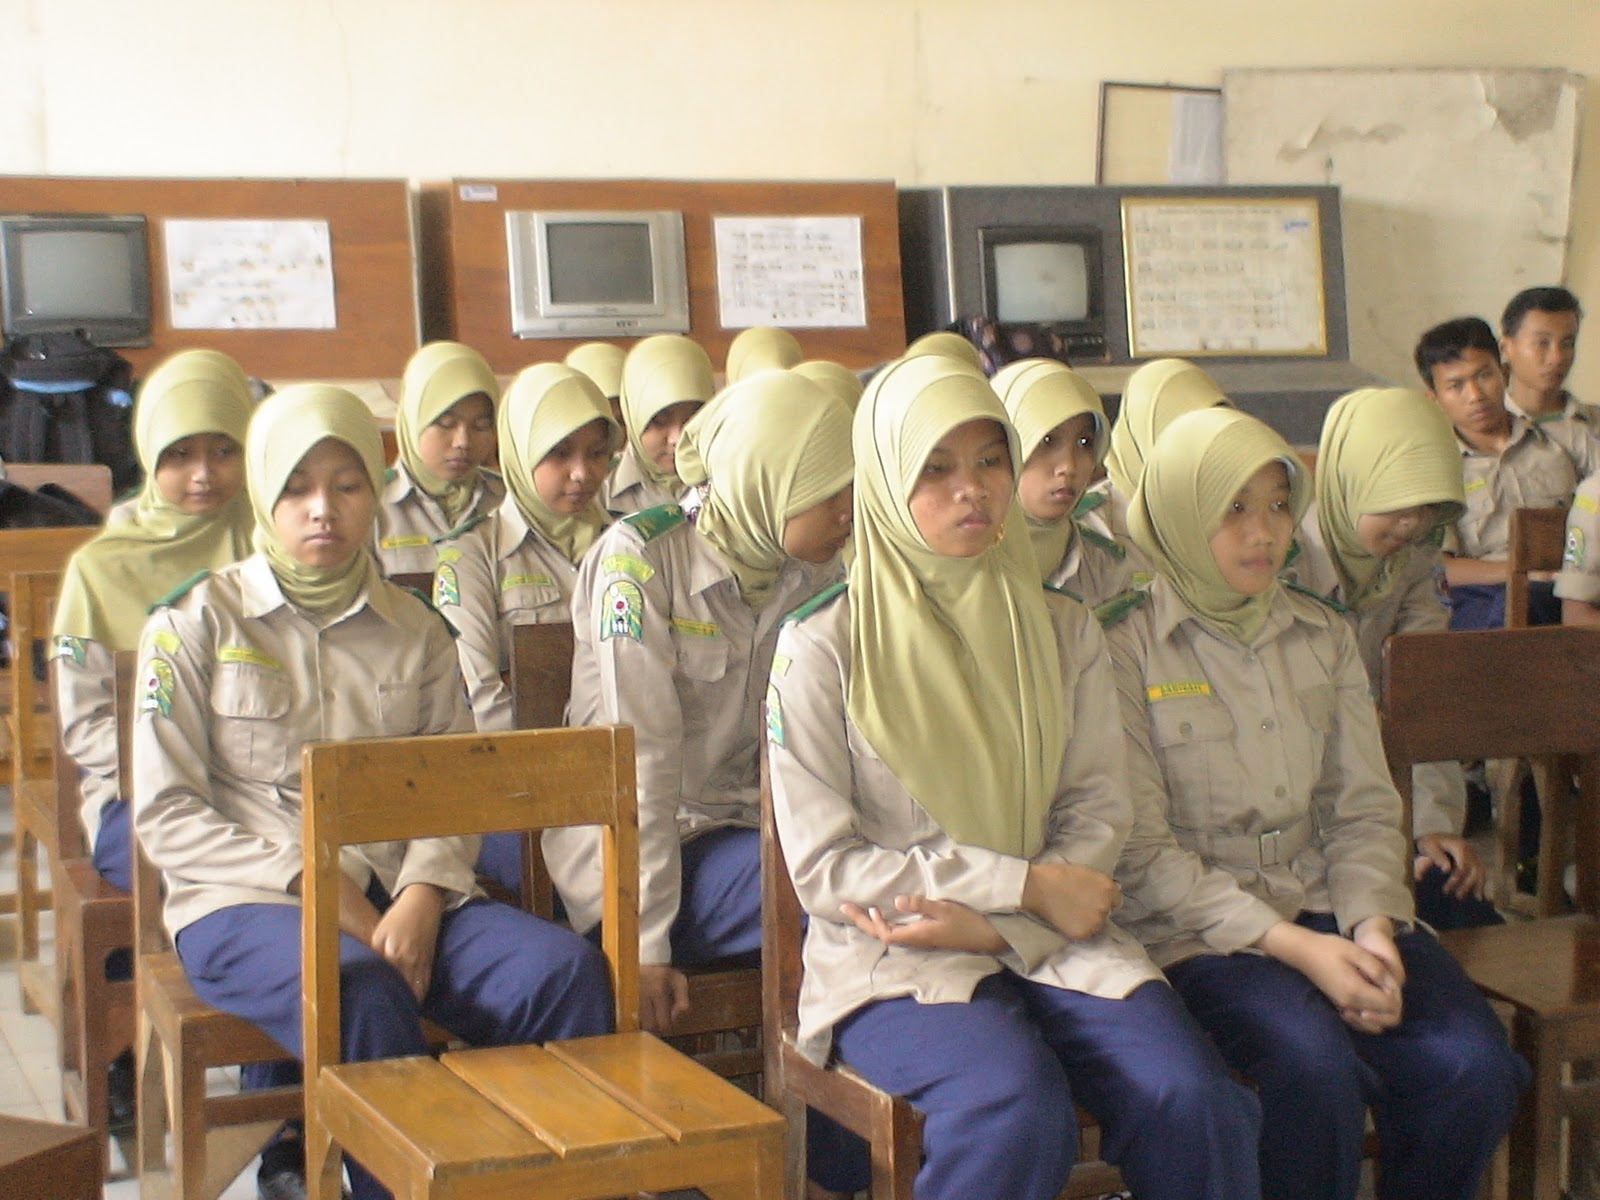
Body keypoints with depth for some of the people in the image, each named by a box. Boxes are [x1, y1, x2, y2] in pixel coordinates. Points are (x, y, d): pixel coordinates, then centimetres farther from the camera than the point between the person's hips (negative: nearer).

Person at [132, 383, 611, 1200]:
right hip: (245, 903, -3)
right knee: (363, 994, -37)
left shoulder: (413, 632, 14)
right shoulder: (195, 624, 4)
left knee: (565, 971, -23)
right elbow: (165, 813, -3)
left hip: (397, 895, 4)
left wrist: (423, 894, -15)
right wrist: (316, 889, -13)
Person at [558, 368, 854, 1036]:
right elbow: (641, 754, -19)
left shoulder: (816, 572, 5)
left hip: (747, 828, 6)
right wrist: (646, 942, -21)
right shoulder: (640, 558, -13)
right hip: (635, 850, -6)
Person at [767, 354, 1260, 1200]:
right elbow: (822, 868, -6)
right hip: (893, 951, -3)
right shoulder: (822, 646, -3)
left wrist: (994, 925, -13)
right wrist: (1025, 885, -12)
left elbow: (1096, 814, 6)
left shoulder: (1062, 632, 10)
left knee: (1191, 1099, -26)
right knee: (1015, 1109, -34)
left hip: (1043, 938, 4)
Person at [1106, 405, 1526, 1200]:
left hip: (1326, 906, 5)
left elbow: (1364, 811, 11)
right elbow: (1142, 853, -9)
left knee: (1474, 1065, -20)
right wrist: (1294, 947, -16)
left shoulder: (1325, 639, 14)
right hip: (1197, 929, -5)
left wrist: (1373, 926, -9)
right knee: (1317, 1067, -32)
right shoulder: (1126, 651, -4)